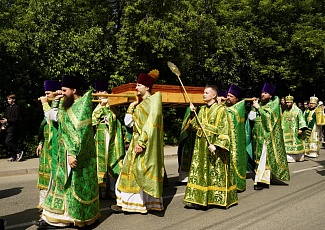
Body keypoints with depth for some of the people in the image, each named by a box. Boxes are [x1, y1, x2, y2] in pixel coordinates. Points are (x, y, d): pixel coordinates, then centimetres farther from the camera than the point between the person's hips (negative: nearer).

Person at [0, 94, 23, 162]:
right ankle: (13, 156, 14)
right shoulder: (8, 108, 17)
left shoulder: (16, 107, -7)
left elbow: (17, 119, -13)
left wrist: (7, 120, -17)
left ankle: (19, 152, -4)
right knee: (12, 142, 9)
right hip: (8, 128, 8)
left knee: (7, 142, -14)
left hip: (13, 128, -8)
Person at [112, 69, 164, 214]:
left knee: (140, 172, -2)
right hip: (136, 141, 9)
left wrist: (141, 142, -24)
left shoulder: (154, 99, -9)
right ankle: (126, 201, 18)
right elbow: (128, 122, 15)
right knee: (131, 171, 10)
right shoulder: (140, 104, 16)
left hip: (146, 143, -9)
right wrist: (132, 106, 7)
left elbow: (151, 123, -20)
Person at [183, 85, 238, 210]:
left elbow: (223, 130, -12)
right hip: (201, 145, 6)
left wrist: (216, 145, -22)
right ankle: (198, 198, 13)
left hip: (214, 144, -6)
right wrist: (192, 113, 1)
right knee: (200, 171, 6)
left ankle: (218, 198, 13)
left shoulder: (221, 109, -6)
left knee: (216, 172, 1)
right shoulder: (202, 109, 14)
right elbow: (196, 126, 11)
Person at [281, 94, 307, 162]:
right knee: (287, 144, 0)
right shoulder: (285, 112, 13)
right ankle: (289, 157, 4)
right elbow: (283, 121, 19)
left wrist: (301, 129, -19)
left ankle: (299, 157, 13)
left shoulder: (297, 110, -3)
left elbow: (301, 120, -10)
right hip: (286, 132, 5)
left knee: (296, 144, 0)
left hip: (295, 132, -4)